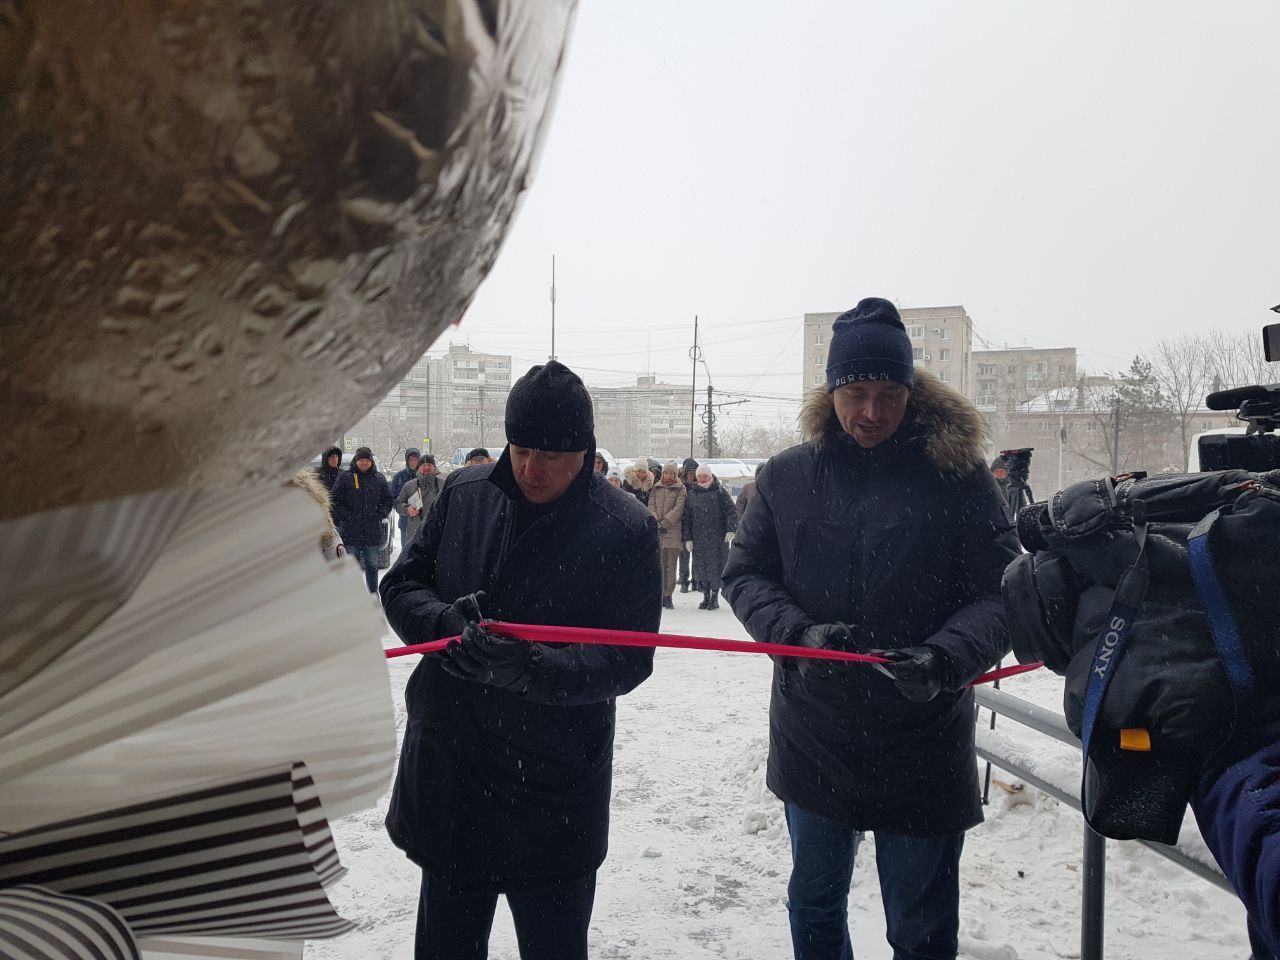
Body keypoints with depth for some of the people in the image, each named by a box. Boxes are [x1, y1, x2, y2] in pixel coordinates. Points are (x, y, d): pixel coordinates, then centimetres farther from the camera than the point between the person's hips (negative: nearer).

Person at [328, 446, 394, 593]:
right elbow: (334, 500, 0)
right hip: (351, 531, -2)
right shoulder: (345, 477, 1)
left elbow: (388, 500, 12)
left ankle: (374, 594, 17)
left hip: (373, 531, 2)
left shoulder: (379, 479, 8)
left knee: (372, 565, 10)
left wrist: (380, 515, -1)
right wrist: (346, 516, -9)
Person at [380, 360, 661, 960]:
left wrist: (532, 668, -32)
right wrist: (447, 621, -18)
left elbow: (627, 659, -15)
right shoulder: (465, 495, -1)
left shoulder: (625, 529, -13)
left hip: (553, 799, -3)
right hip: (446, 778, 4)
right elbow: (400, 585, 4)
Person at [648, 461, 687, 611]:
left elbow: (678, 508, -5)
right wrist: (656, 523, -12)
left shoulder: (681, 489, 6)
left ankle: (668, 595, 6)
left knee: (671, 565, 0)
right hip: (656, 532, 2)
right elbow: (651, 506, 6)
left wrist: (664, 524, -13)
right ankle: (660, 594, 5)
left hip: (673, 532, -2)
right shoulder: (656, 489, 15)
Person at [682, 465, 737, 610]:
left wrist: (731, 530, -15)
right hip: (699, 539, 3)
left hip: (719, 538, -3)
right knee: (700, 567, 4)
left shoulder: (720, 492, 1)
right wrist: (687, 538, 5)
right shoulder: (692, 495, 10)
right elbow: (686, 518, 11)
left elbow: (731, 511, -3)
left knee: (717, 566, -1)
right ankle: (706, 596, 16)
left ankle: (715, 597, 10)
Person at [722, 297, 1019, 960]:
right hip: (812, 737, 2)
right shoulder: (786, 476, -1)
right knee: (813, 905, 23)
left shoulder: (959, 475, -8)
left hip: (922, 746, -2)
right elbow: (744, 573, 1)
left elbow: (1001, 593, -9)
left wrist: (946, 658, -27)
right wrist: (797, 634, -17)